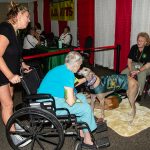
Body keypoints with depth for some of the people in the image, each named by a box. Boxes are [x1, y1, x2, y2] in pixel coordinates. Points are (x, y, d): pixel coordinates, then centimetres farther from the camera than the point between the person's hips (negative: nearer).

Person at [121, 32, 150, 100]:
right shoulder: (134, 47, -4)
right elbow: (129, 60, 0)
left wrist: (138, 71, -29)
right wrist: (131, 71, -15)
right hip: (134, 65, 4)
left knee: (141, 74, -37)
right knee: (123, 74, -20)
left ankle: (139, 94, -23)